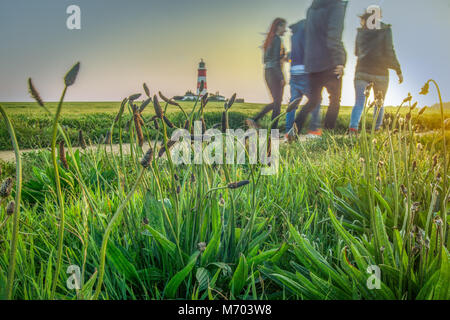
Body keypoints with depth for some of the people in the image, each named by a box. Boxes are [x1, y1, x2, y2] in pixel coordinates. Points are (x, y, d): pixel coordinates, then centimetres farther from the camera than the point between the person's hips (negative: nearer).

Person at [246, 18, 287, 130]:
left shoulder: (269, 39, 19)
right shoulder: (277, 39, -8)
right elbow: (275, 59, -18)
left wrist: (283, 58, 20)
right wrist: (281, 77, -19)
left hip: (267, 72, 9)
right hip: (275, 72, -9)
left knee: (275, 102, 13)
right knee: (277, 103, -5)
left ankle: (254, 120, 7)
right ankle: (273, 130, -5)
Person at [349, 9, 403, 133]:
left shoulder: (360, 33, 9)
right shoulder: (385, 30, 0)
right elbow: (389, 52, -7)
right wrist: (398, 70, -2)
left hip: (362, 71, 2)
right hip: (380, 72, -1)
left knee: (359, 103, -3)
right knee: (379, 103, 14)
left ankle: (353, 128, -24)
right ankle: (376, 130, 11)